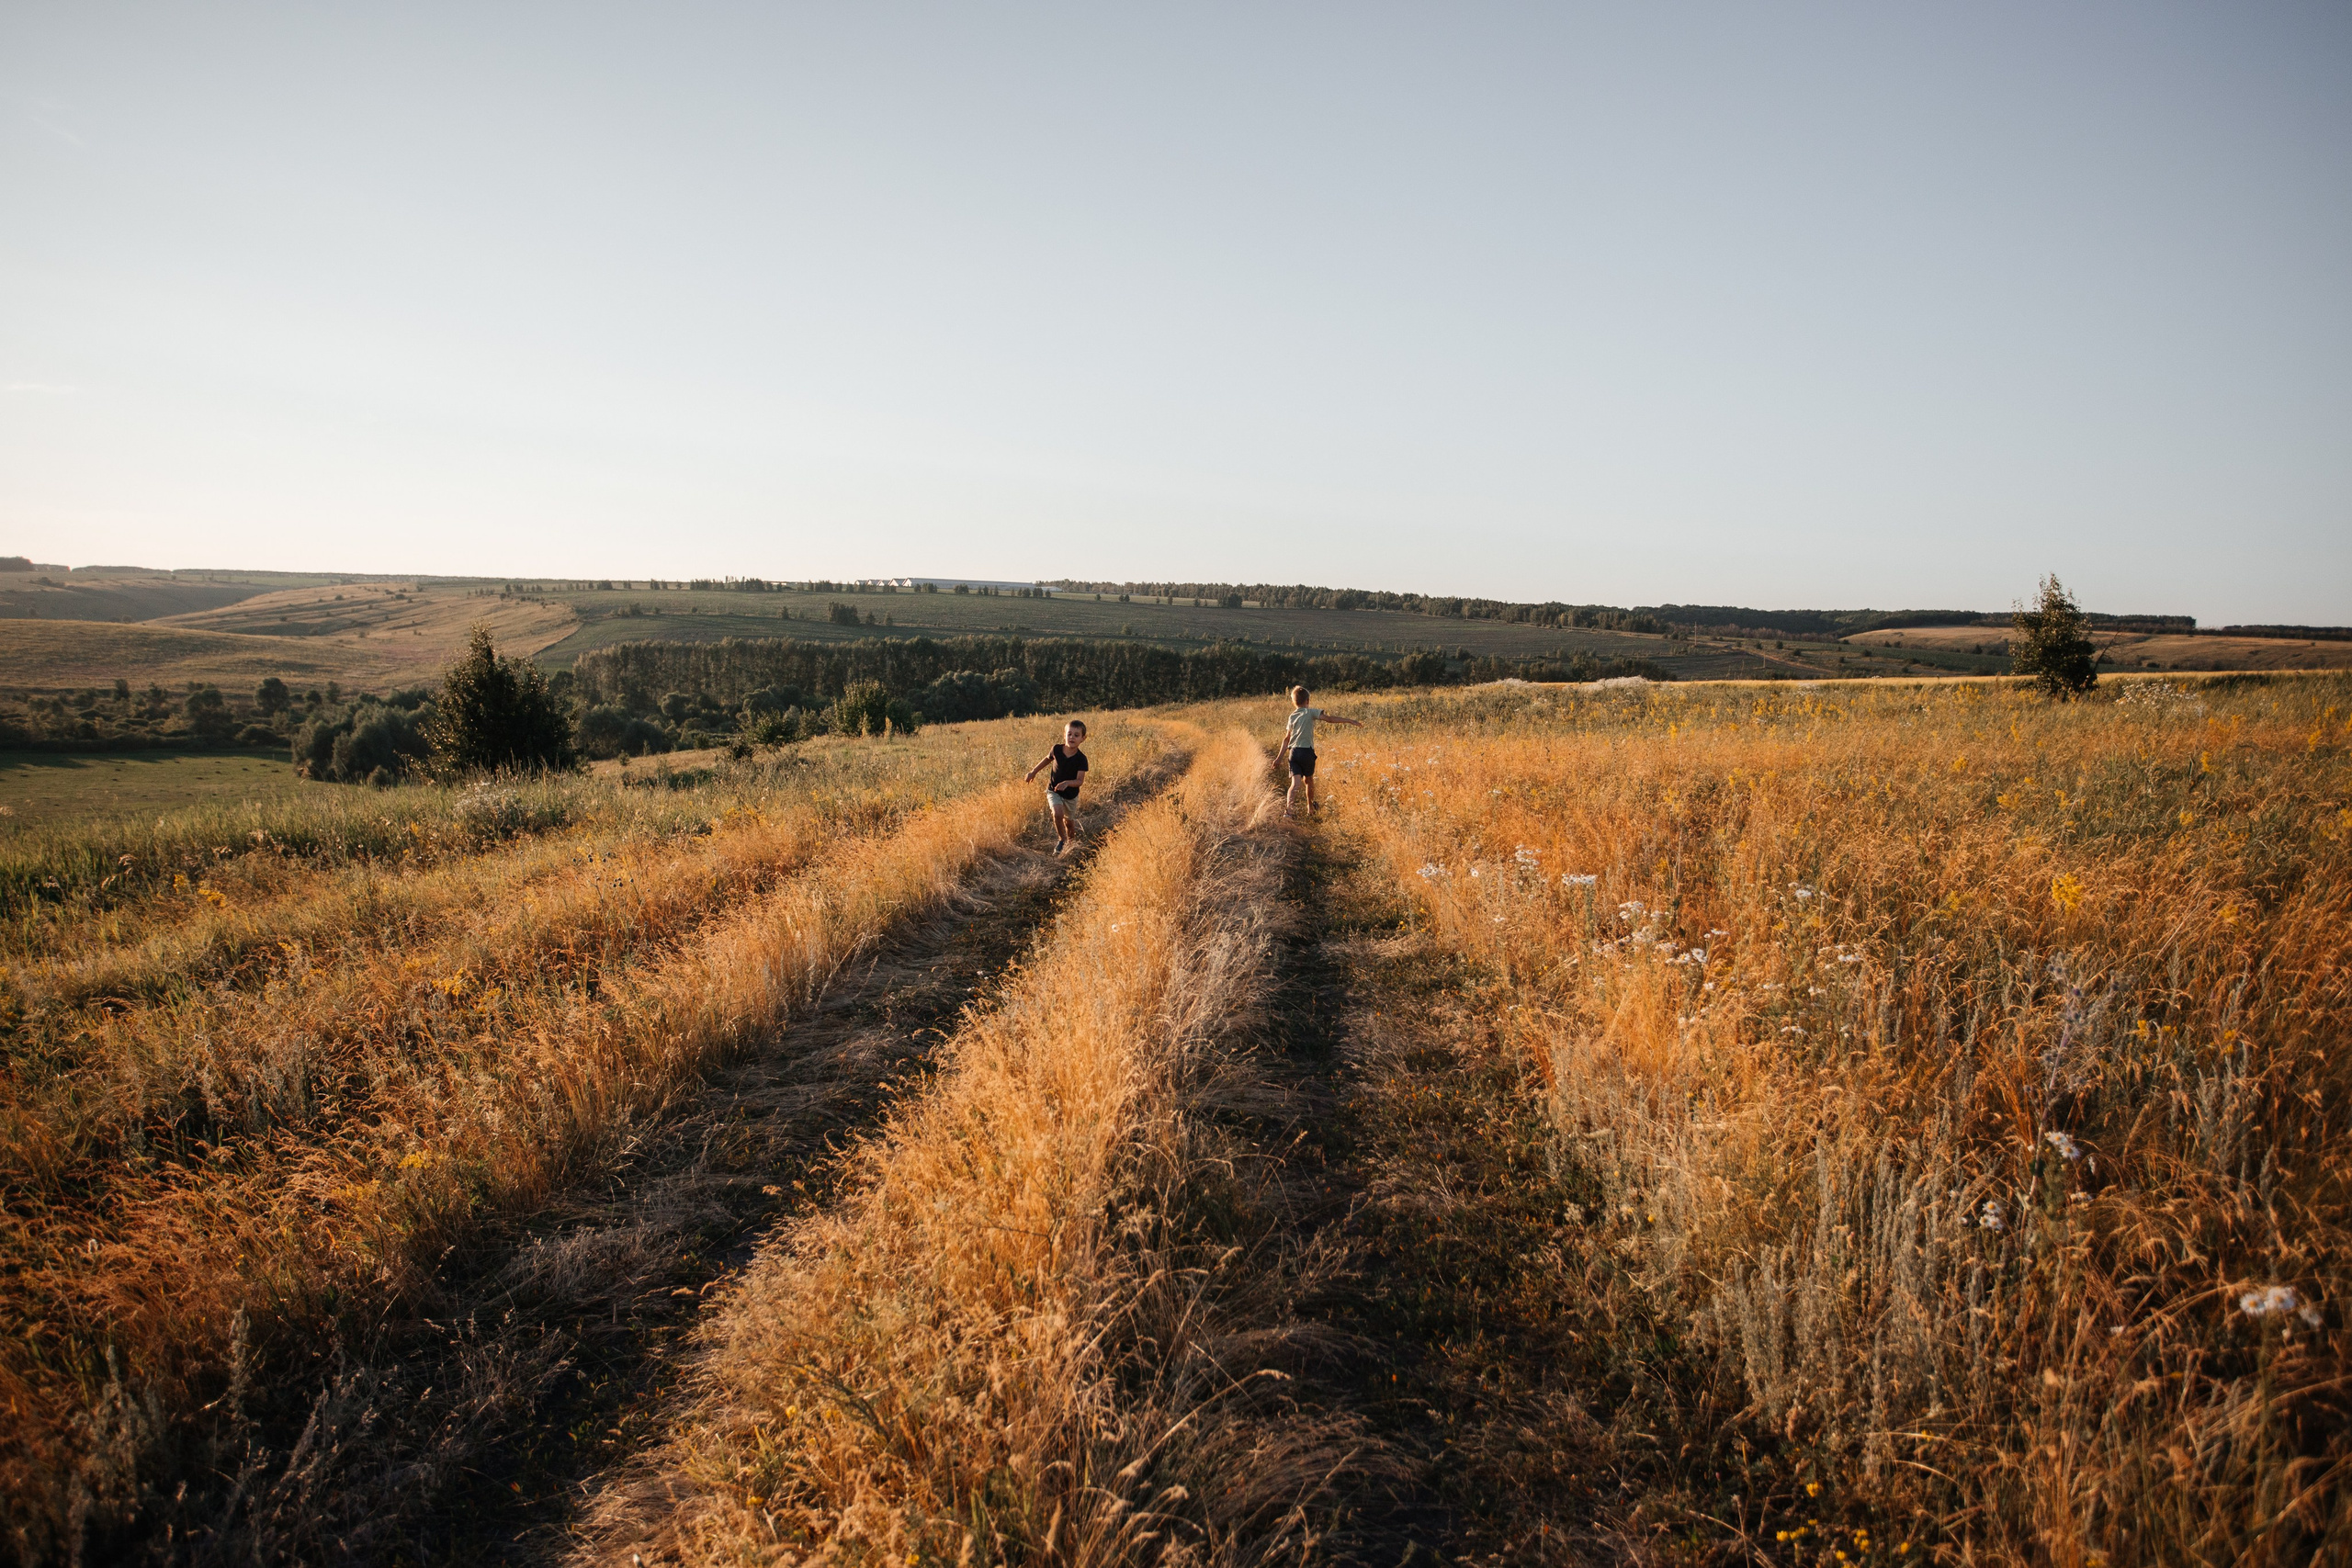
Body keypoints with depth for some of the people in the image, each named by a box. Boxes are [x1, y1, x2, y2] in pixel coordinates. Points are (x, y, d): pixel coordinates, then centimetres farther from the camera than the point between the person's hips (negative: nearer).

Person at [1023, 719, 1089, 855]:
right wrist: (1033, 772, 14)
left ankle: (1071, 843, 44)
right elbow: (1047, 759, 7)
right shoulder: (1057, 749, -15)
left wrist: (1067, 783, -41)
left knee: (1069, 822, 14)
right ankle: (1061, 840, 0)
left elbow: (1080, 781, -22)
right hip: (1053, 791, 0)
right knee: (1057, 814, -25)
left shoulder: (1081, 759, -21)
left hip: (1071, 794, 0)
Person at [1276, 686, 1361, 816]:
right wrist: (1350, 721, -10)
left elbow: (1286, 739, 13)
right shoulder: (1311, 712, 0)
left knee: (1295, 784, -7)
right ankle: (1310, 807, 35)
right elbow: (1329, 719, -10)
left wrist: (1280, 757, 18)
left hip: (1293, 752, 3)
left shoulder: (1292, 717, 13)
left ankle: (1288, 808, -28)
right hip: (1307, 752, -3)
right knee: (1308, 779, 19)